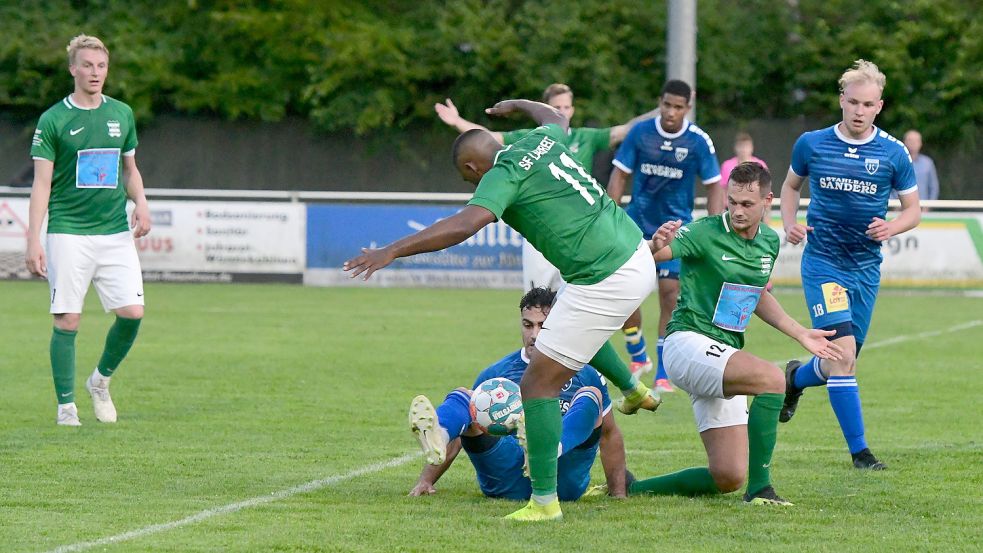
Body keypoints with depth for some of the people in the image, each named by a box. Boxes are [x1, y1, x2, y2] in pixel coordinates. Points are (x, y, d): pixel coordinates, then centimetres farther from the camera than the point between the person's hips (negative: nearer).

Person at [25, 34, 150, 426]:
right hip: (68, 233, -4)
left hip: (115, 233, 4)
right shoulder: (53, 120, -3)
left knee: (132, 312, -6)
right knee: (67, 320, -5)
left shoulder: (122, 114, 10)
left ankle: (101, 380, 18)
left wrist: (140, 202, 1)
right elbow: (42, 183, -4)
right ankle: (66, 405, 6)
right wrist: (33, 241, -10)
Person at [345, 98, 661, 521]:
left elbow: (463, 226, -29)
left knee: (538, 385, -2)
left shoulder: (504, 176, -12)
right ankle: (634, 390, 56)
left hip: (604, 284, -9)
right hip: (638, 255, 9)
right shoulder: (540, 141, 10)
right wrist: (517, 104, 55)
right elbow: (556, 119, 36)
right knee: (571, 326, 40)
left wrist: (392, 250, -31)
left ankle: (544, 502, -2)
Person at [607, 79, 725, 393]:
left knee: (670, 290, -12)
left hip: (676, 225, -2)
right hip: (638, 223, 2)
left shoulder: (699, 141, -8)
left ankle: (663, 373, -2)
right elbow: (620, 175, 1)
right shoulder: (640, 132, -5)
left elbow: (714, 188, 0)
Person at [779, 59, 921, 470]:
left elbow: (913, 210, 6)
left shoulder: (893, 154, -2)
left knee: (840, 364, 10)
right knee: (843, 353, -18)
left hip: (866, 266, 2)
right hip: (822, 262, -2)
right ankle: (859, 450, -11)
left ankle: (795, 377, 46)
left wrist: (890, 228, -16)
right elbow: (791, 185, 16)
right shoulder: (811, 144, -2)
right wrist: (789, 224, -2)